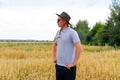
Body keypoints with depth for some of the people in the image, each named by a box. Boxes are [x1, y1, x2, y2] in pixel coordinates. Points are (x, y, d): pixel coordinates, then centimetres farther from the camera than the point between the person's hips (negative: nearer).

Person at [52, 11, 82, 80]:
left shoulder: (72, 32, -14)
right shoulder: (59, 32, 10)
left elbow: (79, 48, -24)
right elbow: (55, 44, 28)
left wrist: (74, 63, -22)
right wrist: (54, 57, 16)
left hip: (68, 66, -7)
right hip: (59, 65, 7)